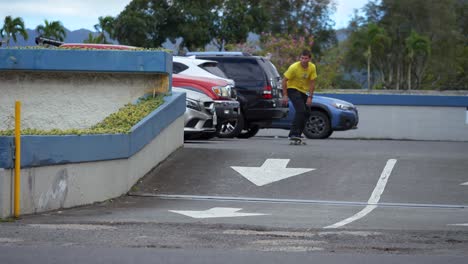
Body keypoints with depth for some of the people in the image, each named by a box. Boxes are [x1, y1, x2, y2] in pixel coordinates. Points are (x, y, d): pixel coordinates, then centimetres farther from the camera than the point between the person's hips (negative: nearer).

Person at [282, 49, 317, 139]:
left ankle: (297, 133, 16)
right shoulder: (294, 67, -23)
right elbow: (284, 80, -17)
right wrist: (285, 95, -20)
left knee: (307, 112, 4)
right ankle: (293, 133, -21)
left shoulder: (312, 67, -9)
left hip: (303, 91, 6)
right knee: (301, 110, -22)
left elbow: (312, 83, -3)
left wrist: (310, 97, -9)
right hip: (292, 89, -6)